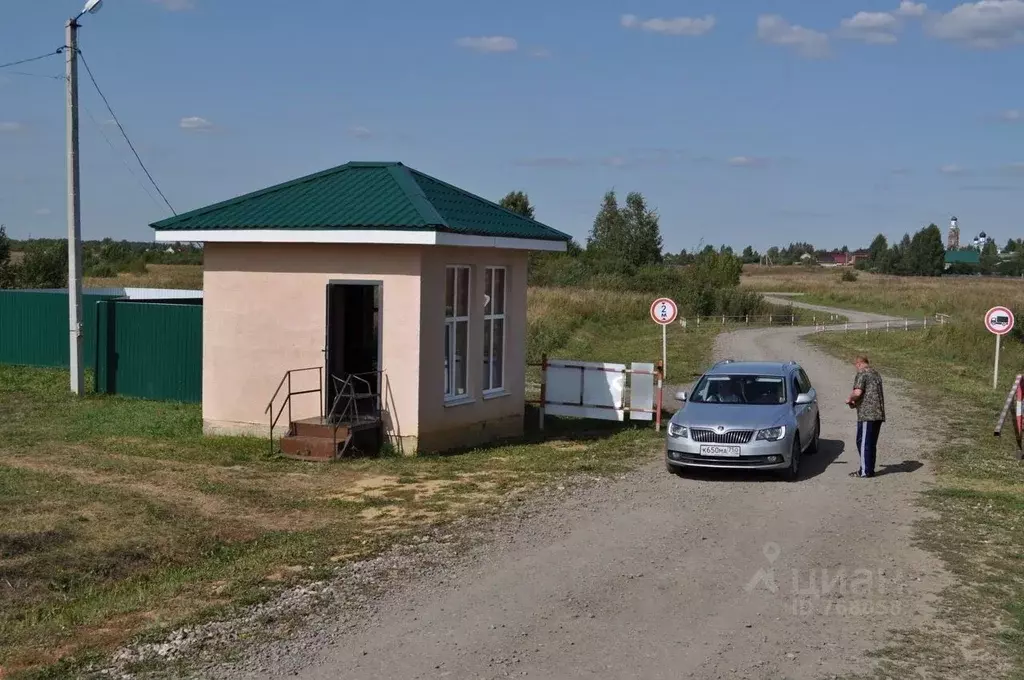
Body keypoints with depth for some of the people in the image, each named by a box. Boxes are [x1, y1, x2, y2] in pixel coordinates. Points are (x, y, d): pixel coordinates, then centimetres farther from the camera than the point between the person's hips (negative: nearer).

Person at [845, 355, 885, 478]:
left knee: (863, 443, -2)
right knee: (871, 443, 13)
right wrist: (856, 402, 25)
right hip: (879, 414, 8)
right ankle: (870, 469, 17)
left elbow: (857, 392, -20)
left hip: (867, 414, -8)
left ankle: (865, 471, -2)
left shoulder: (862, 373, -7)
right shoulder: (876, 374, 20)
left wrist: (850, 399, 0)